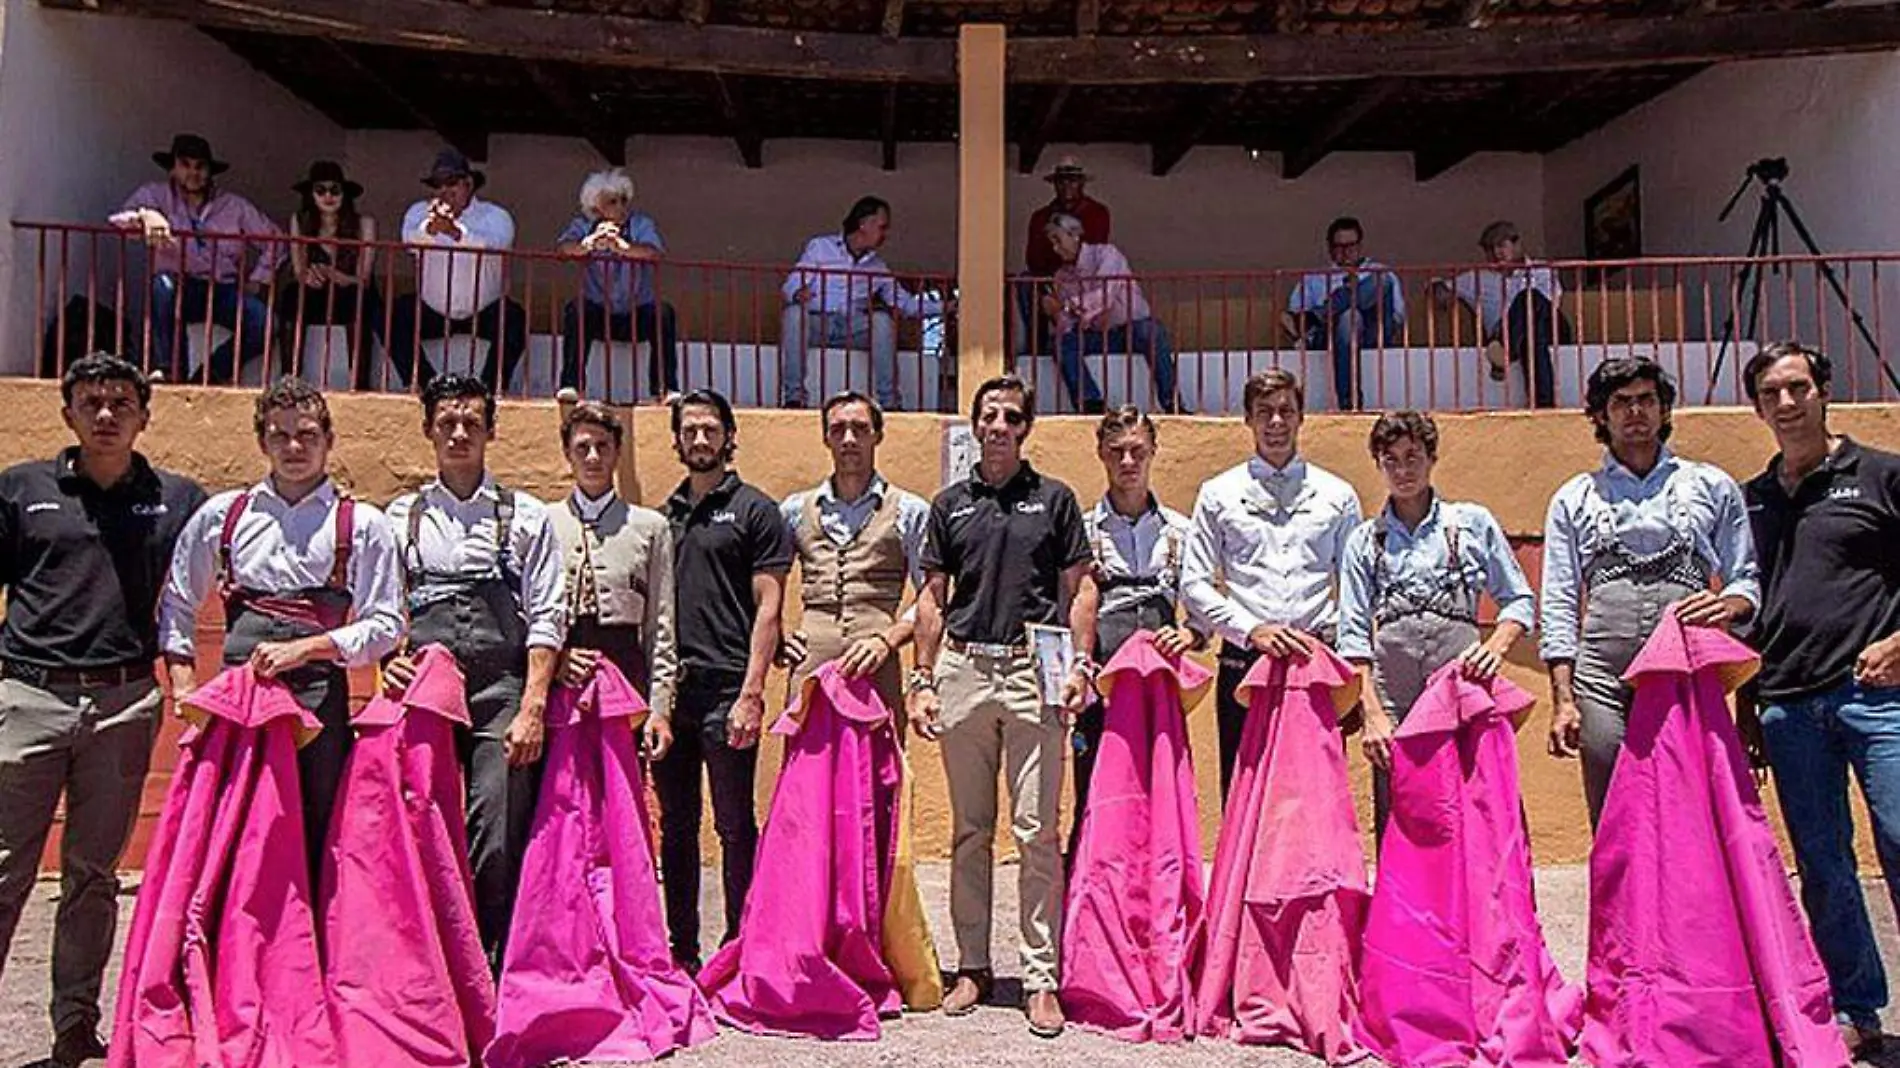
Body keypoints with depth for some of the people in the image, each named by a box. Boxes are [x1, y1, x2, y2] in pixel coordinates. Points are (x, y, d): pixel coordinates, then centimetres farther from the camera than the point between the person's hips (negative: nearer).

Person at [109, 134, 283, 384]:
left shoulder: (235, 206, 11)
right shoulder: (156, 195, 8)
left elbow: (274, 240, 12)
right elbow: (116, 219, -8)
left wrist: (256, 281, 0)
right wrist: (145, 216, -31)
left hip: (224, 290, 1)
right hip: (181, 287, -1)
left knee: (263, 322, -28)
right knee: (163, 286, -37)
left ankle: (209, 375, -6)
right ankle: (172, 372, -24)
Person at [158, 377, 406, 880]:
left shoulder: (363, 524, 7)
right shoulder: (222, 514, 14)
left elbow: (385, 624, 3)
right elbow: (177, 604, 21)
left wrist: (304, 649, -8)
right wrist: (184, 682, 9)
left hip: (321, 697, -1)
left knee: (316, 832, -1)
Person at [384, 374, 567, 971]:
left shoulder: (527, 518, 10)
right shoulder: (400, 518, 16)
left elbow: (547, 617, 3)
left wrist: (533, 706, -6)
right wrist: (389, 662, -7)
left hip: (502, 693, -1)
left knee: (498, 842, -5)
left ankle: (491, 976, 5)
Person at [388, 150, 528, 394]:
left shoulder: (495, 216, -8)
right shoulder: (420, 211, 1)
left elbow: (494, 246, -31)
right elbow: (410, 240, -22)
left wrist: (456, 232, -50)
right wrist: (430, 227, -46)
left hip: (483, 312, -2)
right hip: (431, 310, 2)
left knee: (514, 320, -29)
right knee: (391, 317, -20)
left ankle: (489, 391, -16)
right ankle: (427, 386, -10)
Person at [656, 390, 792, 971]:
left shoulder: (755, 510, 1)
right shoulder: (664, 514, 16)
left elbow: (767, 608, -6)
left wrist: (751, 694, -14)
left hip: (725, 689, -5)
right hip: (668, 689, 5)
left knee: (734, 825, 1)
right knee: (676, 826, 11)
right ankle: (681, 951, 22)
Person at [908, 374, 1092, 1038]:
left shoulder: (1054, 499, 9)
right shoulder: (949, 504, 13)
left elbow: (1077, 591, 7)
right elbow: (932, 598, 13)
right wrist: (922, 680, 5)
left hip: (1033, 671, -2)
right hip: (963, 669, 2)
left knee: (1036, 831, -4)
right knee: (970, 830, 9)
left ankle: (1041, 978, 4)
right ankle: (973, 966, 19)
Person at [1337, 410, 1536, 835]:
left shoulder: (1473, 522, 13)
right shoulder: (1365, 540, 14)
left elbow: (1520, 600, 15)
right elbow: (1353, 635, 8)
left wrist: (1496, 646, -6)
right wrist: (1372, 713, -3)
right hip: (1391, 692, 1)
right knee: (1395, 812, -4)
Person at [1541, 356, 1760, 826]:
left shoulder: (1713, 487, 16)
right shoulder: (1574, 499, 15)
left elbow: (1748, 579, 15)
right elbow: (1558, 606, 10)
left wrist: (1728, 605, -10)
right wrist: (1563, 698, 0)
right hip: (1604, 681, 0)